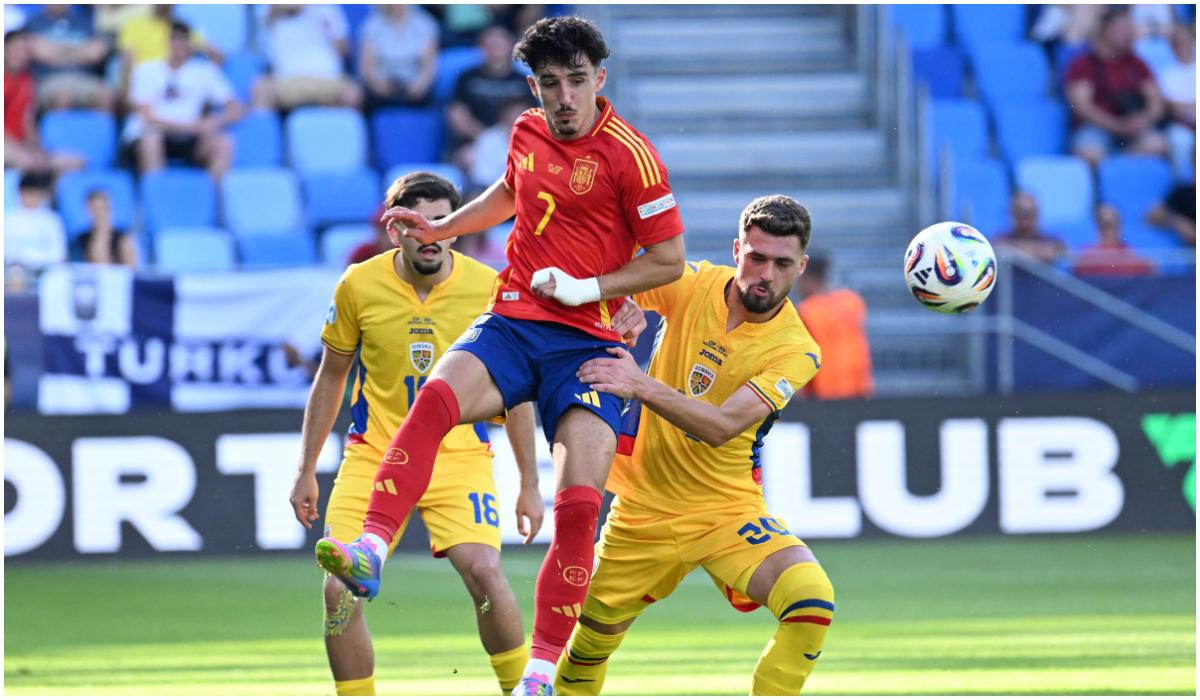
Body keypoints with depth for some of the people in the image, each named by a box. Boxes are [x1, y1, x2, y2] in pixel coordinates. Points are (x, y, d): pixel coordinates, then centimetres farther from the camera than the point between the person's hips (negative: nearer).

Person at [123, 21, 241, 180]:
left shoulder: (204, 71, 8)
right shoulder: (147, 70, 1)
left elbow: (235, 109, 6)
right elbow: (149, 118, -9)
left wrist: (215, 122, -17)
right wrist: (193, 126, -17)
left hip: (186, 139, 3)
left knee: (223, 143, -24)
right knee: (150, 142, -37)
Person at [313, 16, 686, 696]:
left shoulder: (629, 154, -7)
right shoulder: (527, 132, 9)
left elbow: (670, 260, -4)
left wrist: (587, 288, -12)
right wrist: (440, 228, 27)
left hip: (587, 343, -4)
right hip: (511, 323, 4)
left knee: (580, 504, -16)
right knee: (437, 397, -29)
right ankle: (371, 550, -37)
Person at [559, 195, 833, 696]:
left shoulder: (795, 350, -15)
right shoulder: (695, 286, -6)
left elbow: (722, 427, -26)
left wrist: (642, 386, -37)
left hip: (727, 511, -2)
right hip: (644, 505, 2)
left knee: (811, 600, -26)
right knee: (592, 641, 11)